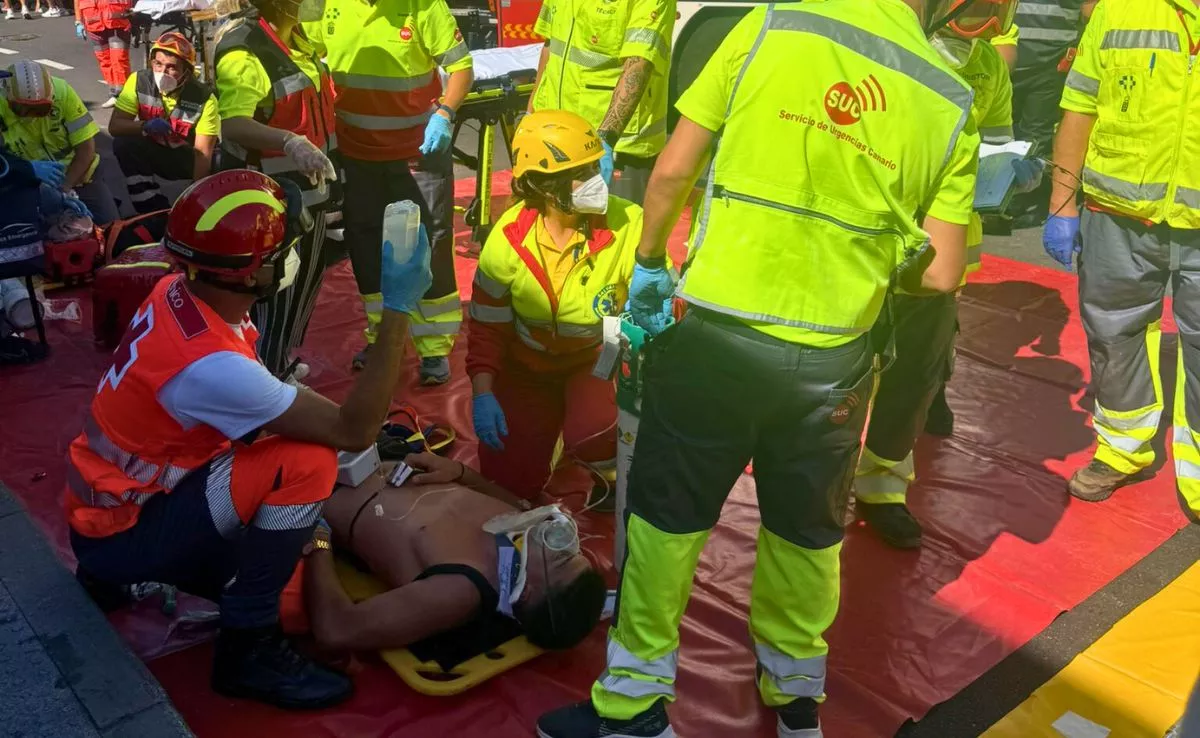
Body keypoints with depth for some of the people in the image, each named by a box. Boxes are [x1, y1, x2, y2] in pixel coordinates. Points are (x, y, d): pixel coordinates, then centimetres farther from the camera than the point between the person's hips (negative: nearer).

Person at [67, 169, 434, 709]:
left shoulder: (180, 291, -7)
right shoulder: (208, 363, -33)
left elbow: (249, 402, 6)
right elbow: (354, 431, -29)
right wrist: (398, 308, -30)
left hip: (113, 498, 9)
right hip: (120, 531, -9)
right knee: (307, 463, -24)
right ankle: (248, 649, -10)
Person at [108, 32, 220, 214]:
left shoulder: (204, 97, -23)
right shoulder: (139, 81, -16)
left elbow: (203, 153, -25)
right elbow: (114, 126, -17)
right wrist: (144, 127, -39)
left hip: (189, 158, -2)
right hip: (155, 153, 2)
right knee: (123, 143, -26)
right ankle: (156, 211, -18)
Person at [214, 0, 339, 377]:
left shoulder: (297, 36, 4)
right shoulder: (244, 51, -24)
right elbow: (233, 123, -38)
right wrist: (289, 142, -53)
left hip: (306, 190, 10)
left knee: (304, 283, 23)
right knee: (276, 293, 1)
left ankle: (282, 363, 43)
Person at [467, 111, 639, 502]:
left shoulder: (628, 225, -23)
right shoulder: (507, 240, -15)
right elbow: (487, 325, -7)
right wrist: (482, 393, -17)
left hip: (598, 358, -2)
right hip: (528, 364, 2)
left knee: (593, 437, -33)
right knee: (508, 481, 0)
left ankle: (615, 476, 6)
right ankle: (553, 419, 33)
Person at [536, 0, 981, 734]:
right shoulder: (951, 103, 1)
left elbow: (672, 171, -3)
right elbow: (941, 273, 1)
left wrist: (651, 265, 12)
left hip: (715, 334, -1)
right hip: (830, 360, 2)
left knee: (666, 518, 15)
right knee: (808, 534, 22)